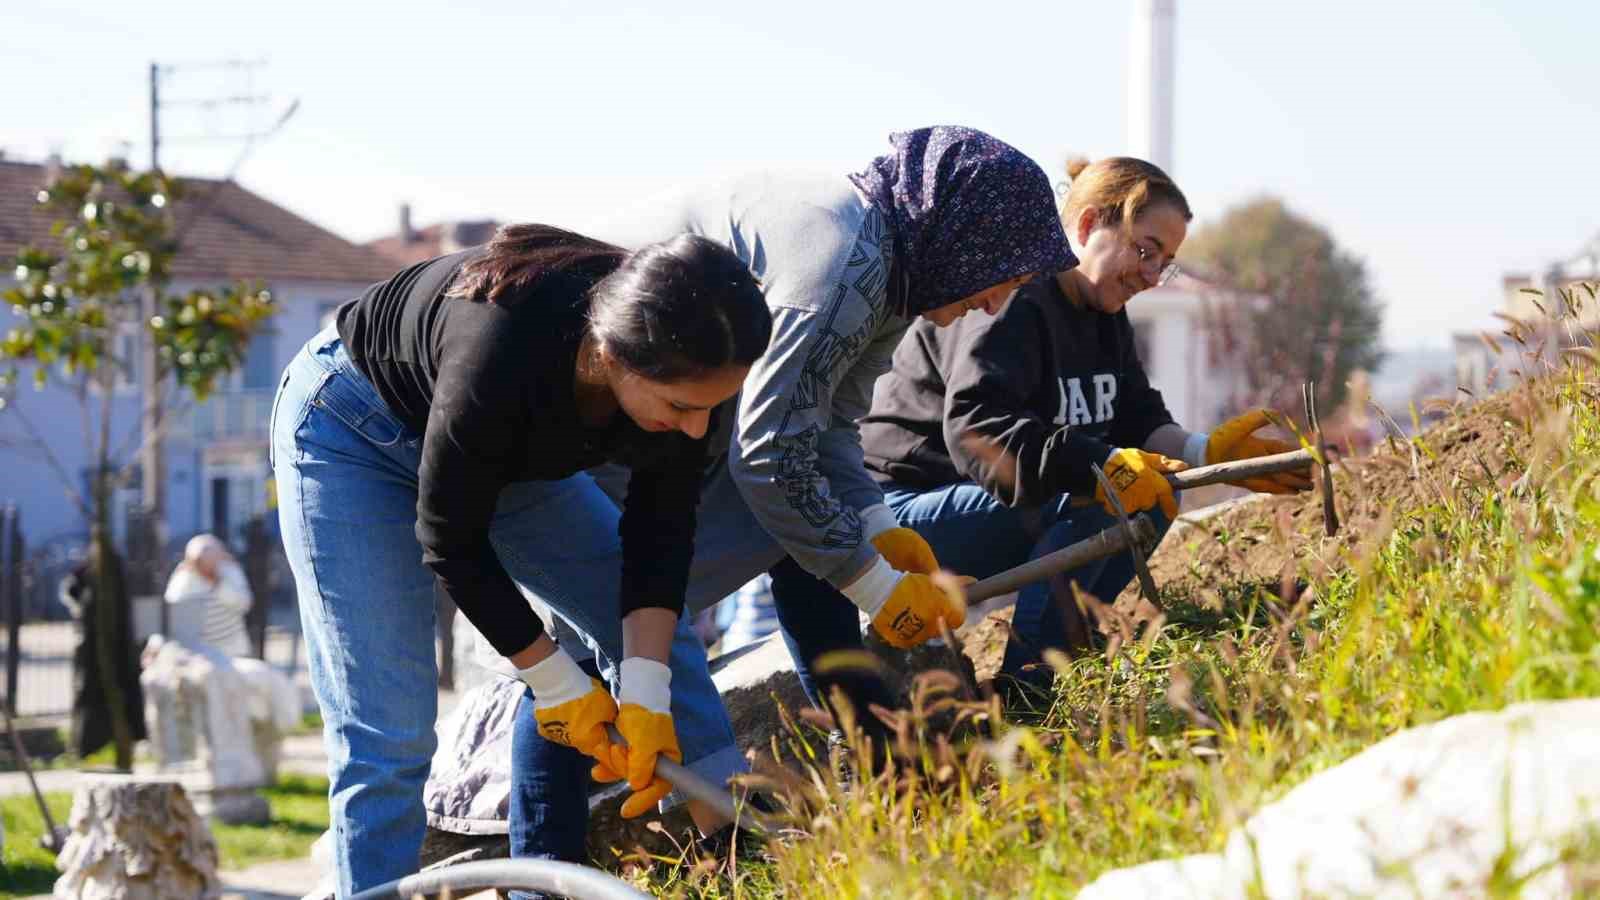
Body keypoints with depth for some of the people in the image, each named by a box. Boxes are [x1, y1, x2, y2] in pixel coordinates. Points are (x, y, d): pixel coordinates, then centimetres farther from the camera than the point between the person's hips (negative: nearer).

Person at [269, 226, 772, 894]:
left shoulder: (679, 366, -27)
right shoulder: (503, 352, -43)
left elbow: (661, 530, -14)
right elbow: (449, 539, -28)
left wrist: (646, 691, -23)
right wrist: (555, 681, -20)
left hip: (512, 448, 6)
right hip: (353, 432, -6)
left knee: (664, 645, 0)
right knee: (388, 737, -15)